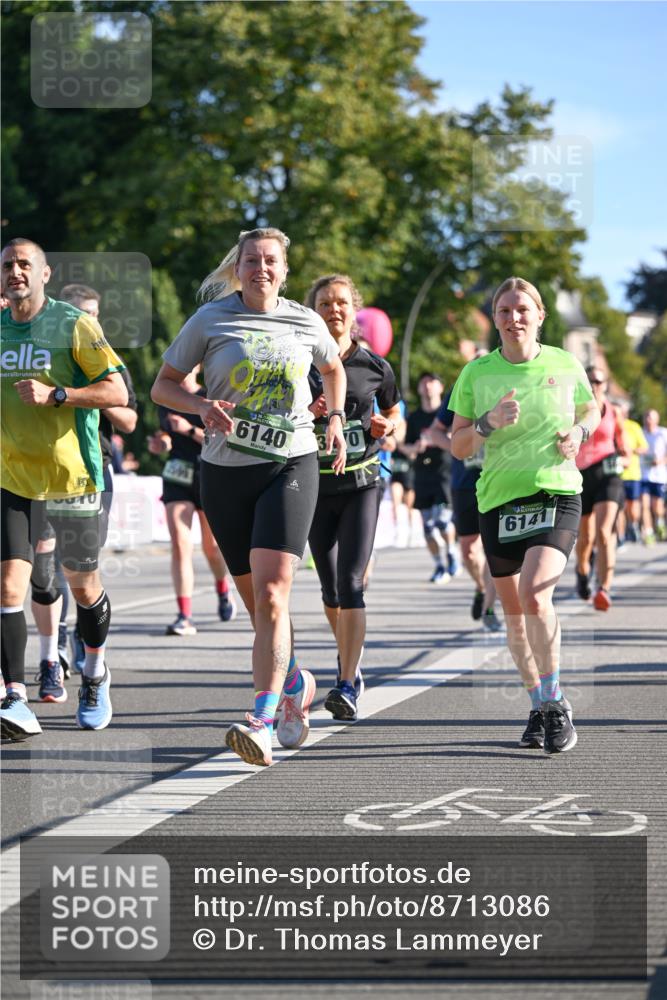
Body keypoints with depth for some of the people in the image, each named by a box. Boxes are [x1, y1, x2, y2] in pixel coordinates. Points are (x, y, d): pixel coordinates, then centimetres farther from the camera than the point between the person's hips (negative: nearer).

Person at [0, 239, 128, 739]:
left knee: (83, 585, 11)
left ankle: (95, 677, 36)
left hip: (72, 476, -3)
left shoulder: (74, 325, -7)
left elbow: (117, 392, -13)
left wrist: (55, 395, -23)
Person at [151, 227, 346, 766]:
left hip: (292, 464, -1)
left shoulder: (305, 322, 5)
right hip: (226, 472, 1)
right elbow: (164, 385, 5)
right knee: (256, 601, 9)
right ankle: (296, 682, 37)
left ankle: (262, 722, -24)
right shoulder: (211, 319, 1)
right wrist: (202, 406, -13)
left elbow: (333, 368, 26)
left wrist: (336, 418, 10)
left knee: (270, 592, -18)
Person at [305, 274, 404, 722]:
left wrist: (388, 427, -7)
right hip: (316, 487, 2)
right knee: (331, 587, 11)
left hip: (362, 485, -2)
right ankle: (349, 659, 37)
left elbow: (397, 418, 16)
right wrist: (307, 414, -17)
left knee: (350, 583, -14)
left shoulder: (375, 366, 2)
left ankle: (347, 687, -18)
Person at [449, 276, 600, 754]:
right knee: (514, 612, 9)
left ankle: (556, 704, -12)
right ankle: (539, 706, 27)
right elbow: (458, 446, 4)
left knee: (534, 593, -24)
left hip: (557, 494, -3)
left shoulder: (565, 364, 2)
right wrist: (488, 424, -15)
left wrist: (579, 432, -2)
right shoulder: (477, 374, 2)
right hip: (498, 500, 3)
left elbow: (591, 409, 20)